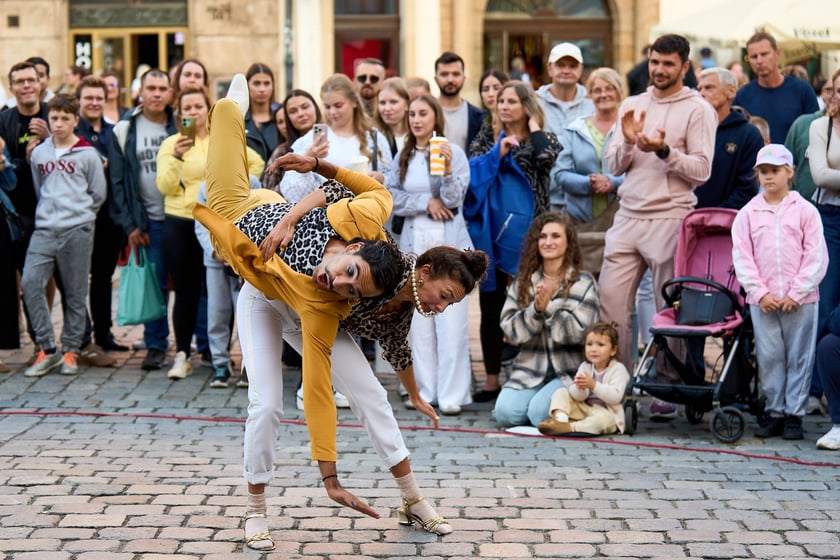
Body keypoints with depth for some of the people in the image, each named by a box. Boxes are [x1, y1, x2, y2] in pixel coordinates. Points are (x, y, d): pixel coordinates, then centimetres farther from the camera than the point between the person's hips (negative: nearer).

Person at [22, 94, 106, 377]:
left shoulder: (87, 154, 1)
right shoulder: (39, 153, 10)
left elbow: (98, 194, 6)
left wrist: (77, 213, 8)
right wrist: (51, 211, 14)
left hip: (77, 231, -3)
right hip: (44, 230, 3)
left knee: (75, 293, 2)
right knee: (30, 283, -11)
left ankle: (70, 351, 13)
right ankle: (47, 349, -3)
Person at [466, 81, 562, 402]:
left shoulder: (542, 140, 5)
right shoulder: (487, 140, 13)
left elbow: (545, 158, -19)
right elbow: (470, 173, -1)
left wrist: (534, 125, -5)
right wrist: (497, 154, -11)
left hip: (524, 235, -3)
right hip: (491, 234, 4)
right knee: (490, 308, 7)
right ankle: (492, 380, 15)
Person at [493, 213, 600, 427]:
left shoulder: (583, 282, -1)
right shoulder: (523, 281, 8)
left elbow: (580, 332, -10)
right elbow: (510, 330, 1)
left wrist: (548, 307, -19)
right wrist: (536, 309, -16)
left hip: (568, 371, -3)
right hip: (530, 368, 3)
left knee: (540, 413, -25)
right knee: (505, 412, -21)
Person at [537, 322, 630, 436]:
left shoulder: (618, 369, -9)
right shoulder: (585, 367, 6)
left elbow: (616, 396, -23)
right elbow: (577, 397, -4)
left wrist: (593, 385, -31)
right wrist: (579, 388, -28)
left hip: (606, 412, -5)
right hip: (584, 408, 6)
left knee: (603, 419, -40)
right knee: (561, 392, -6)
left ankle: (568, 427, -47)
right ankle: (561, 417, -34)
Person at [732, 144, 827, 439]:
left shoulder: (805, 211, 2)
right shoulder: (748, 213, 7)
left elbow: (816, 258, -1)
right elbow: (742, 257, 3)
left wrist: (796, 293, -9)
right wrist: (759, 293, -7)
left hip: (800, 300, -2)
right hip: (761, 301, 2)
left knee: (799, 357, 2)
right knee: (768, 357, 4)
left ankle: (794, 414, 8)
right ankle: (773, 412, 13)